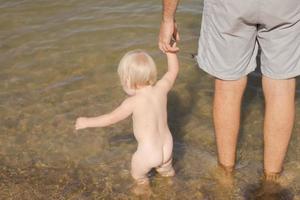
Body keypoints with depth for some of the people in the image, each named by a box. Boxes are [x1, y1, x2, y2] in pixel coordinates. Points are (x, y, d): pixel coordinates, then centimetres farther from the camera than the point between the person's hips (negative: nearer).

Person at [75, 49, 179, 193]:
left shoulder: (133, 102, -23)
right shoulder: (161, 89, -11)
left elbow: (111, 118, -14)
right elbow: (173, 70, 7)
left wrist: (87, 122, -2)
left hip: (148, 152, -5)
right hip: (167, 148, 5)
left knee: (138, 176, 26)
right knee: (166, 171, 35)